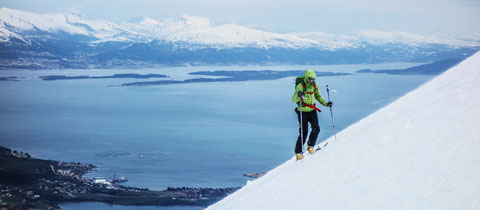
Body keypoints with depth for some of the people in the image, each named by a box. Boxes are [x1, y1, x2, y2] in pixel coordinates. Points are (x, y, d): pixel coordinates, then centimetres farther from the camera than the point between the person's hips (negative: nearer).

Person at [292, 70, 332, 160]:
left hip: (312, 110, 4)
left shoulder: (315, 86, 4)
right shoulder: (300, 86, -12)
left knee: (316, 128, -13)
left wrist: (326, 103, 6)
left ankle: (310, 146, 8)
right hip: (303, 111, -4)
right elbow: (293, 99, -12)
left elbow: (318, 97, 19)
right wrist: (298, 96, -33)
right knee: (303, 132, -5)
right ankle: (298, 152, 7)